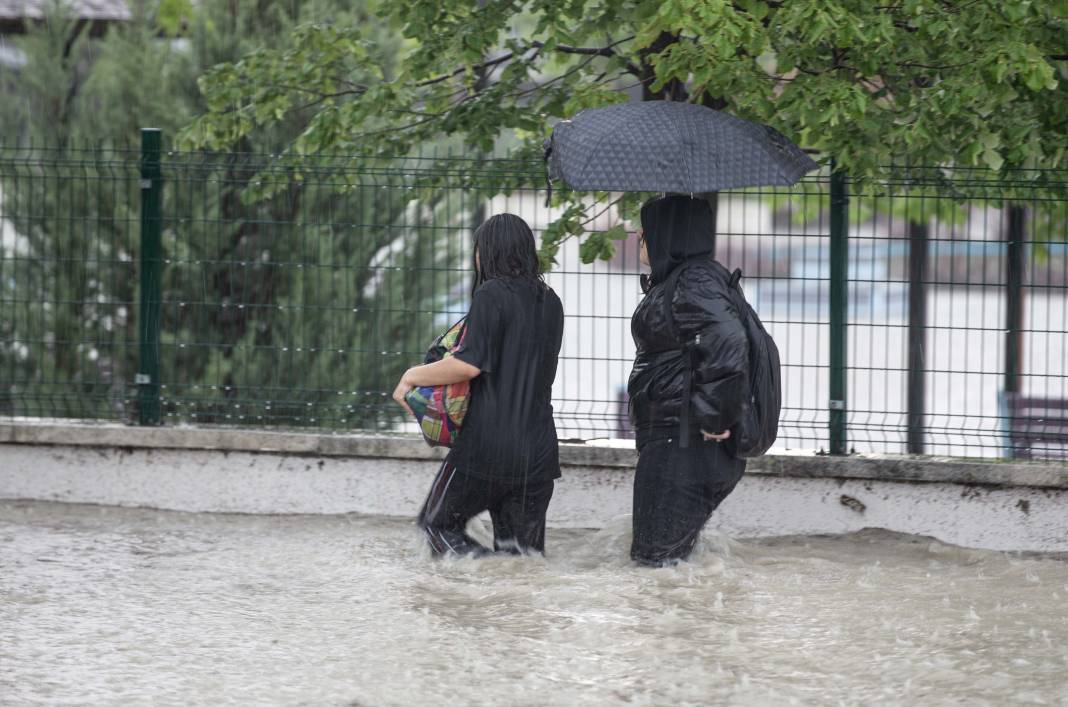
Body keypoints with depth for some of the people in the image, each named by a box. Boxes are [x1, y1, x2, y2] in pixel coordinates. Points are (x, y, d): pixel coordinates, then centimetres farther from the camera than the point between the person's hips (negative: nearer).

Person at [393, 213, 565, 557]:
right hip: (538, 448, 6)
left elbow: (469, 364, -18)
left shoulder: (492, 294, -9)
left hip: (489, 442, -6)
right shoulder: (550, 302, 12)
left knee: (438, 522, 10)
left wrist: (413, 375, -4)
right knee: (524, 551, 14)